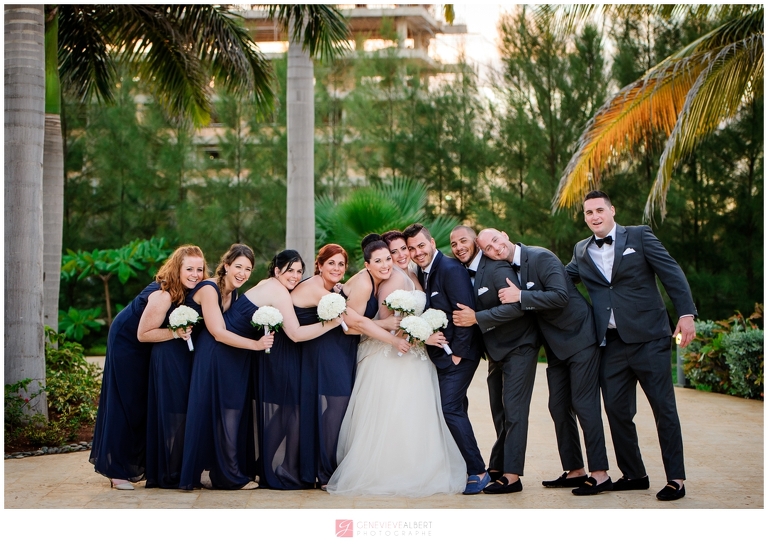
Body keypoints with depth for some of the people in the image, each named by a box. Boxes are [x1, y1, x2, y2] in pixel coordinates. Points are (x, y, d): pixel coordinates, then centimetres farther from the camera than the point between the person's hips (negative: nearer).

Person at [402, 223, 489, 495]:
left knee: (450, 407, -14)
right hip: (439, 352, 9)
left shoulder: (451, 269, -15)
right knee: (455, 408, 10)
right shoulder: (421, 273, 12)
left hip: (457, 352, -9)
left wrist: (458, 353, -17)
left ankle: (477, 471, -7)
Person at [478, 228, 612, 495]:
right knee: (559, 407, 9)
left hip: (580, 336, -8)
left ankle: (600, 474, -6)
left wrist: (520, 297, -25)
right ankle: (575, 471, 17)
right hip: (556, 345, 8)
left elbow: (560, 296, -26)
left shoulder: (541, 257, -17)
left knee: (584, 403, -9)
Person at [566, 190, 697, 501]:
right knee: (617, 411, 6)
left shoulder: (639, 236, 0)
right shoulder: (582, 251, 13)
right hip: (611, 343, 5)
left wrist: (686, 314, -13)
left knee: (664, 408, -1)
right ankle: (634, 475, 19)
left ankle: (676, 479, 5)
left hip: (648, 338, -4)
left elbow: (671, 273, -4)